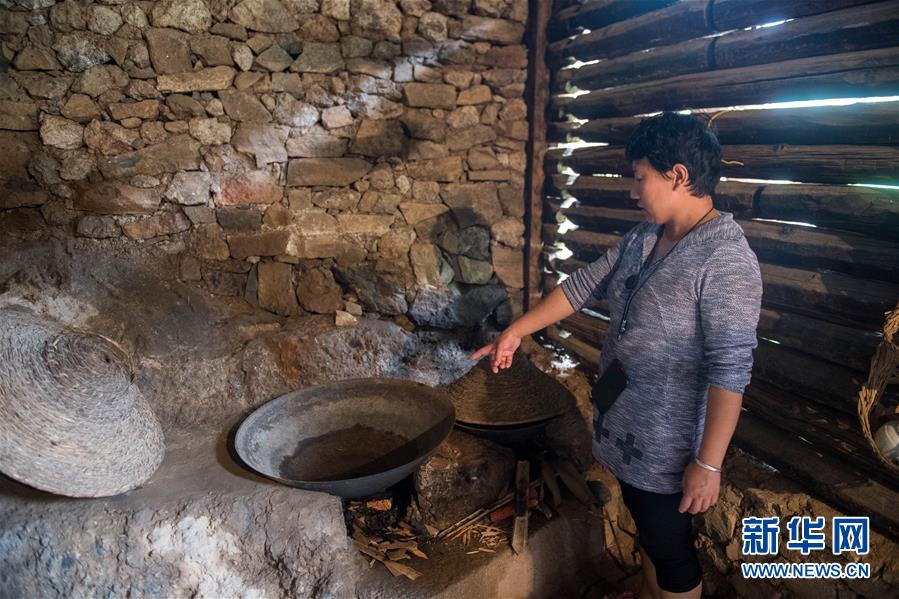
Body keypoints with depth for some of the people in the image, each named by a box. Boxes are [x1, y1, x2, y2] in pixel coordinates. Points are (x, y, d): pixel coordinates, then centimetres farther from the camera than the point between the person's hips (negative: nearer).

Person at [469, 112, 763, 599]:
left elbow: (731, 369, -26)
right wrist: (515, 332, 9)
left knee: (669, 547, 13)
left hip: (667, 443, -8)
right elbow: (584, 285, 8)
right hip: (625, 425, 8)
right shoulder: (642, 239, 2)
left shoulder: (725, 259, -24)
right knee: (647, 530, 28)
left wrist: (709, 463, -24)